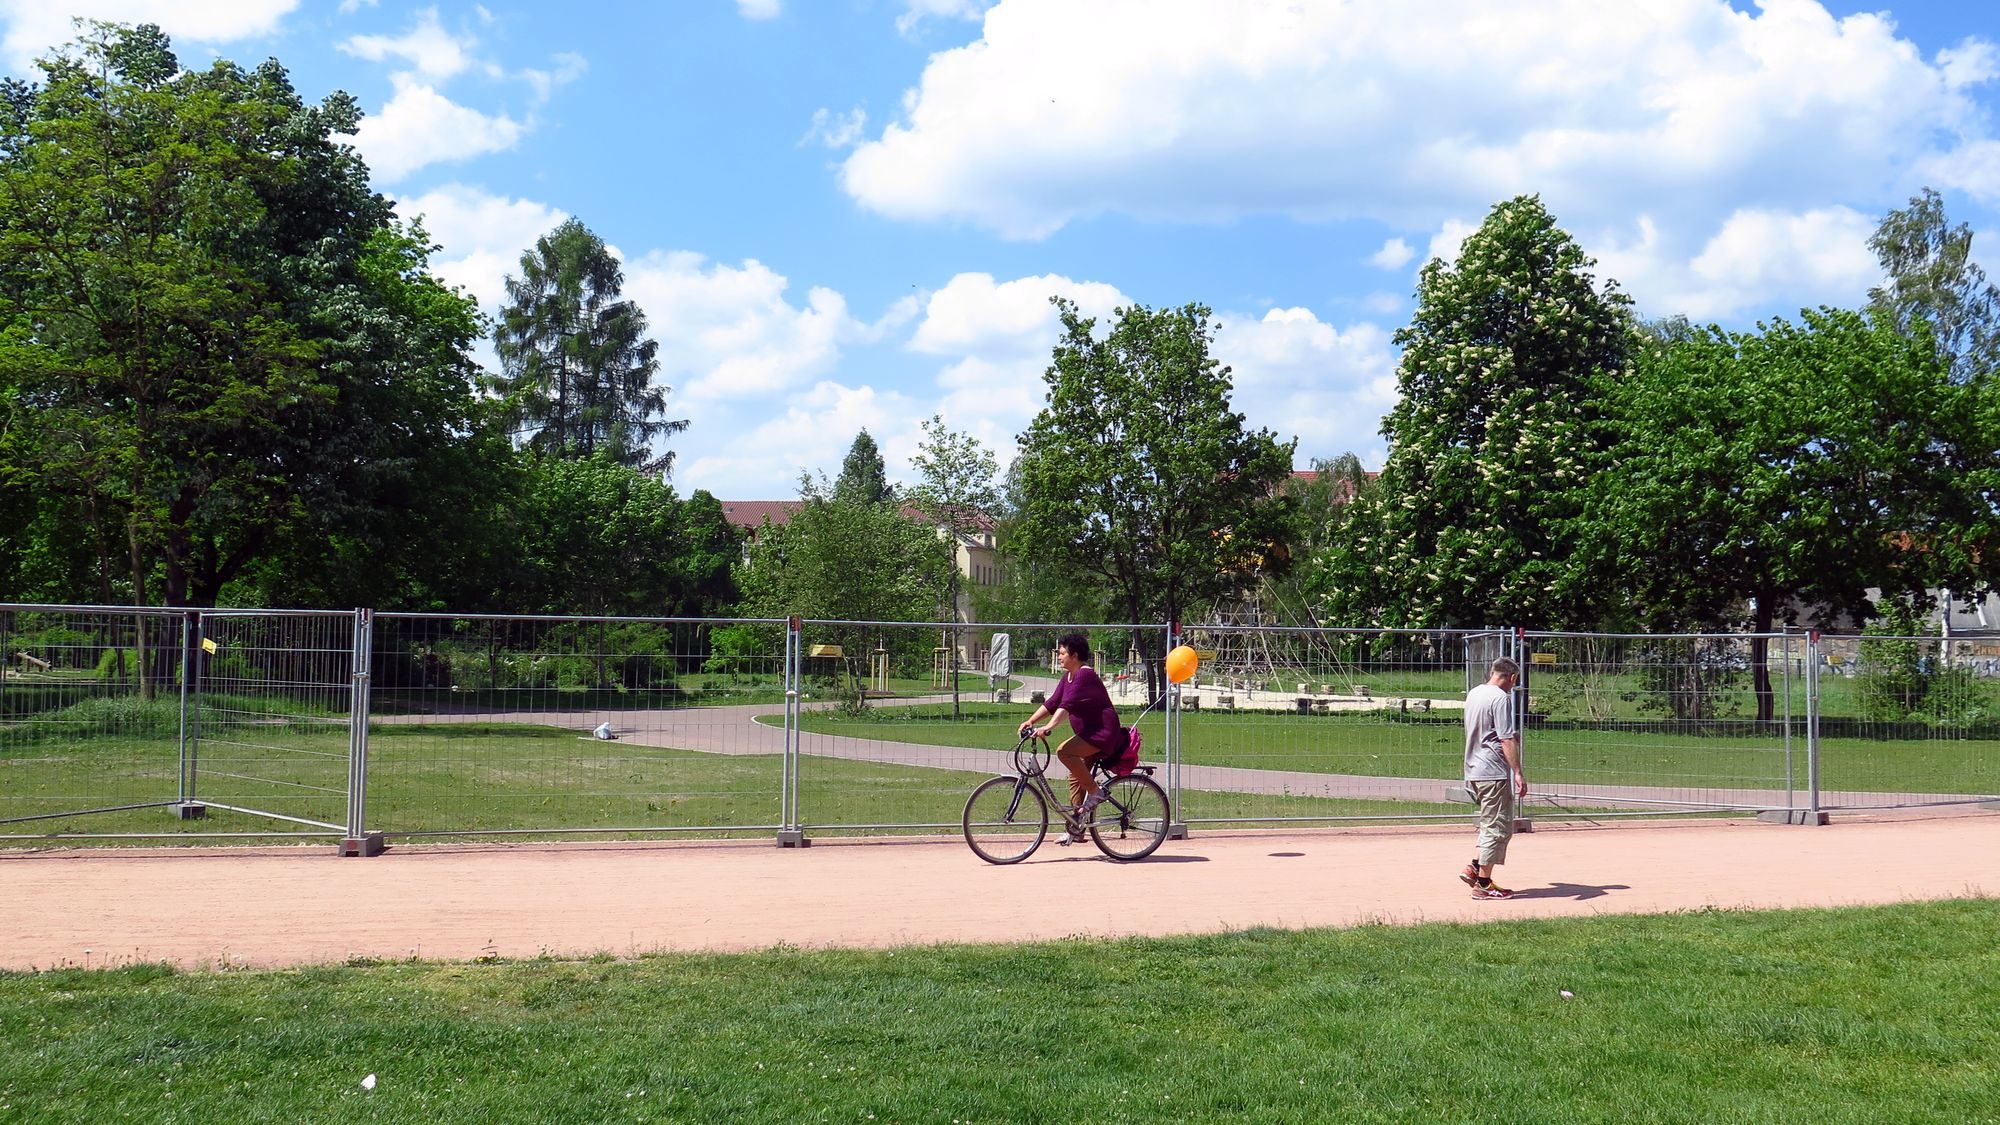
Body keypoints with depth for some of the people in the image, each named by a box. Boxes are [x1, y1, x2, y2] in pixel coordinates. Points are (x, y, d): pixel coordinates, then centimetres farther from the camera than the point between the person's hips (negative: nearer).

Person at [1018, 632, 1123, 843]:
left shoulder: (1085, 675, -17)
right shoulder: (1068, 677, 13)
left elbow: (1067, 705, -28)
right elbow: (1052, 703, 10)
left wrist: (1049, 727, -37)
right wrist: (1030, 721, -2)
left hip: (1102, 732, -10)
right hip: (1087, 733, 10)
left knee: (1064, 751, -28)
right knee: (1076, 778, 7)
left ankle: (1095, 792, -15)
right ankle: (1076, 829, 12)